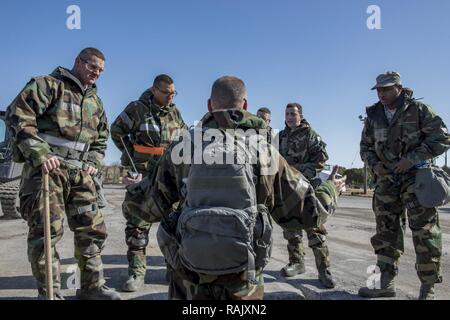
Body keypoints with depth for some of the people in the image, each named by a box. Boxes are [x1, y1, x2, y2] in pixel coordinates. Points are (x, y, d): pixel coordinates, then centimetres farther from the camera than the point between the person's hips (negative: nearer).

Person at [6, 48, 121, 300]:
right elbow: (18, 116, -11)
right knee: (47, 232, -5)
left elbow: (101, 138, 26)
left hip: (80, 173, 7)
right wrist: (40, 154, -19)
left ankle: (92, 287, 18)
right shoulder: (48, 85, -1)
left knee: (93, 229, 6)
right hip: (46, 168, -6)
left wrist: (94, 163, 9)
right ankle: (50, 293, 8)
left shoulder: (95, 101, 20)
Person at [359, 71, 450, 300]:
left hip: (416, 176, -4)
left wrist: (412, 159, -18)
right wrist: (374, 164, -5)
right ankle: (386, 284, 13)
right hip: (386, 178, 4)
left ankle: (428, 288, 9)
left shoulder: (418, 110, -5)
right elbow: (365, 147, 15)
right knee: (386, 231, 5)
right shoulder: (373, 116, 7)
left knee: (424, 231, -4)